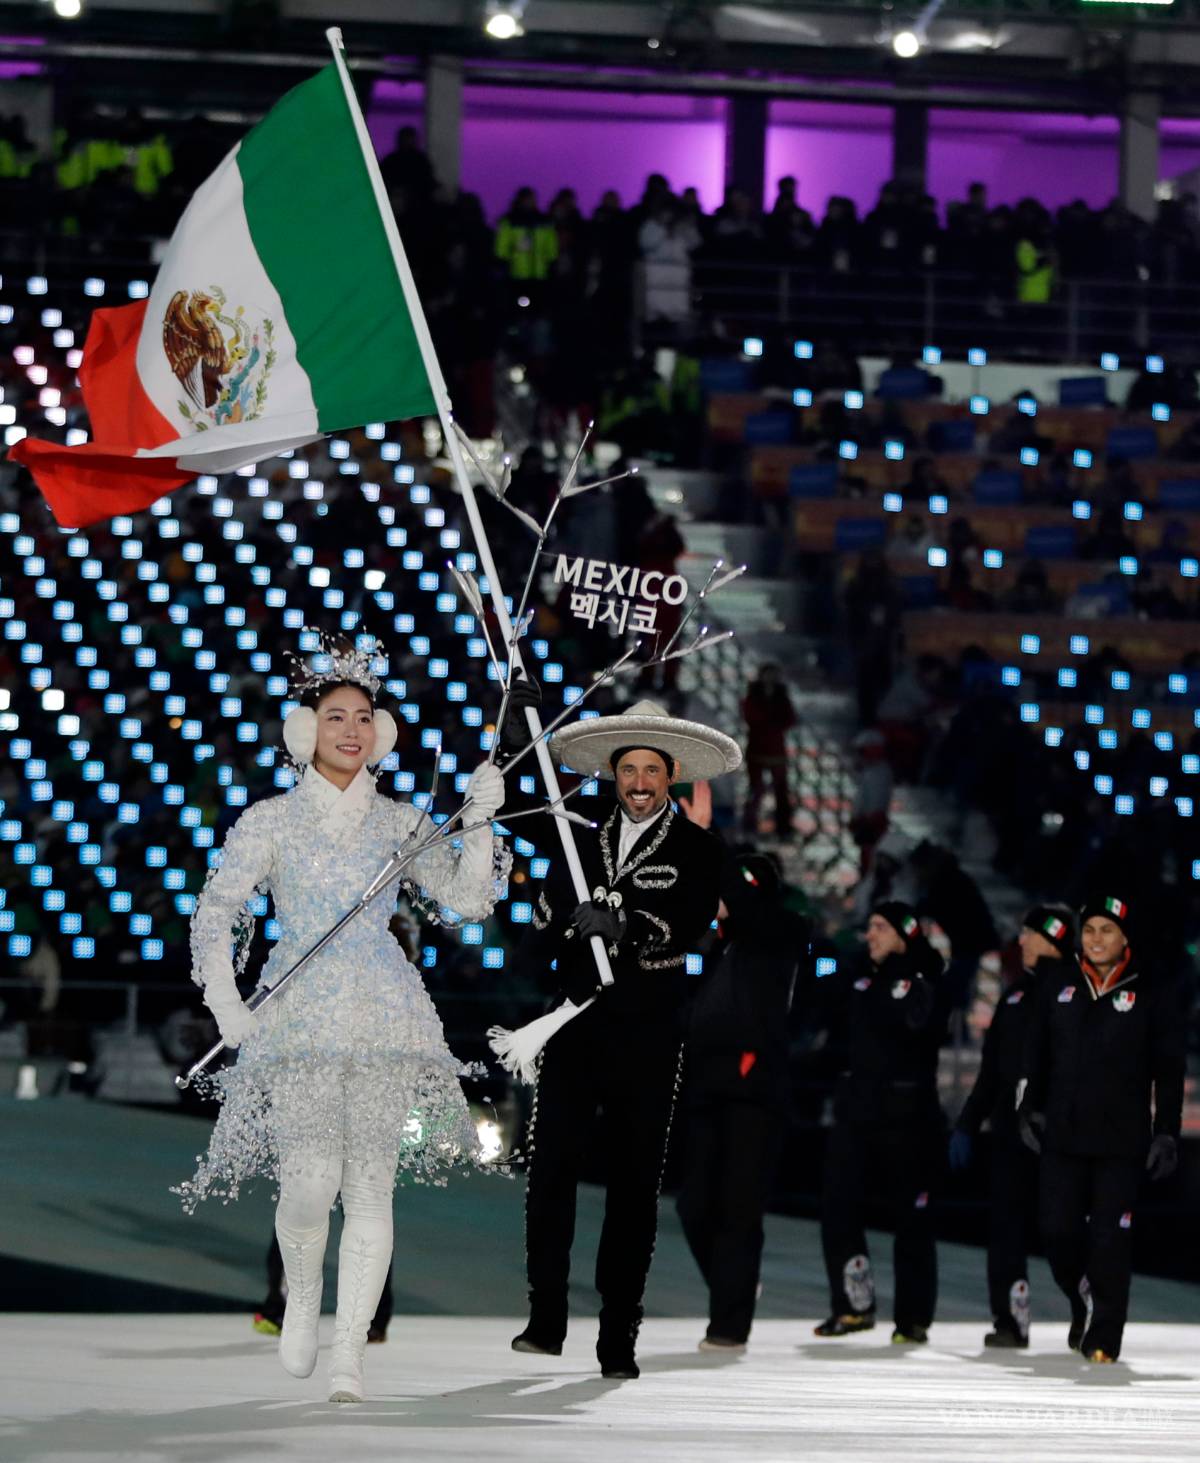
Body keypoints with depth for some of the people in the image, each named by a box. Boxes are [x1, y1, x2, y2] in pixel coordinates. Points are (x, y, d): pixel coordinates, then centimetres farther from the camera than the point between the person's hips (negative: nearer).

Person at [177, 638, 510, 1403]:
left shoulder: (400, 823, 11)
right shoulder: (271, 821, 5)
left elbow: (467, 901, 6)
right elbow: (214, 916, 5)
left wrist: (480, 823, -7)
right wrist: (229, 1010, -5)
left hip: (385, 1013, 2)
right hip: (299, 1015, -2)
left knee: (371, 1186, -4)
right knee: (311, 1179, -14)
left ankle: (350, 1352, 1)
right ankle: (301, 1290, 17)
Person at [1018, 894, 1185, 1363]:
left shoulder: (1152, 995, -1)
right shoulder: (1057, 990, 9)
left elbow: (1169, 1072, 0)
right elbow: (1036, 1056, 17)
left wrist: (1167, 1132, -3)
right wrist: (1029, 1109, 11)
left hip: (1121, 1143, -3)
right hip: (1062, 1136, 3)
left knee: (1110, 1238, -5)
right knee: (1058, 1231, 3)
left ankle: (1104, 1336, 2)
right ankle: (1084, 1307, 28)